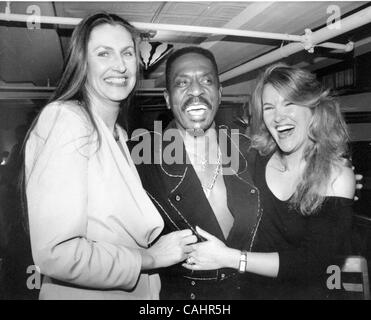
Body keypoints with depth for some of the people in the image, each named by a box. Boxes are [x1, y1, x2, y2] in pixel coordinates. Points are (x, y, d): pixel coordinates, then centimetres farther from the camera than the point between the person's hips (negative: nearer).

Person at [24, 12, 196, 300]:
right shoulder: (65, 118, -19)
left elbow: (120, 228, 10)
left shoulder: (118, 135, 6)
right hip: (81, 293, -7)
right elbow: (55, 254, -26)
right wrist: (150, 258, -17)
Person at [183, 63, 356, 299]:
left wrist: (229, 258, -27)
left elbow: (315, 261, -23)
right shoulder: (258, 161, -9)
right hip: (251, 290, 3)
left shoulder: (337, 175, -17)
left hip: (306, 293, -3)